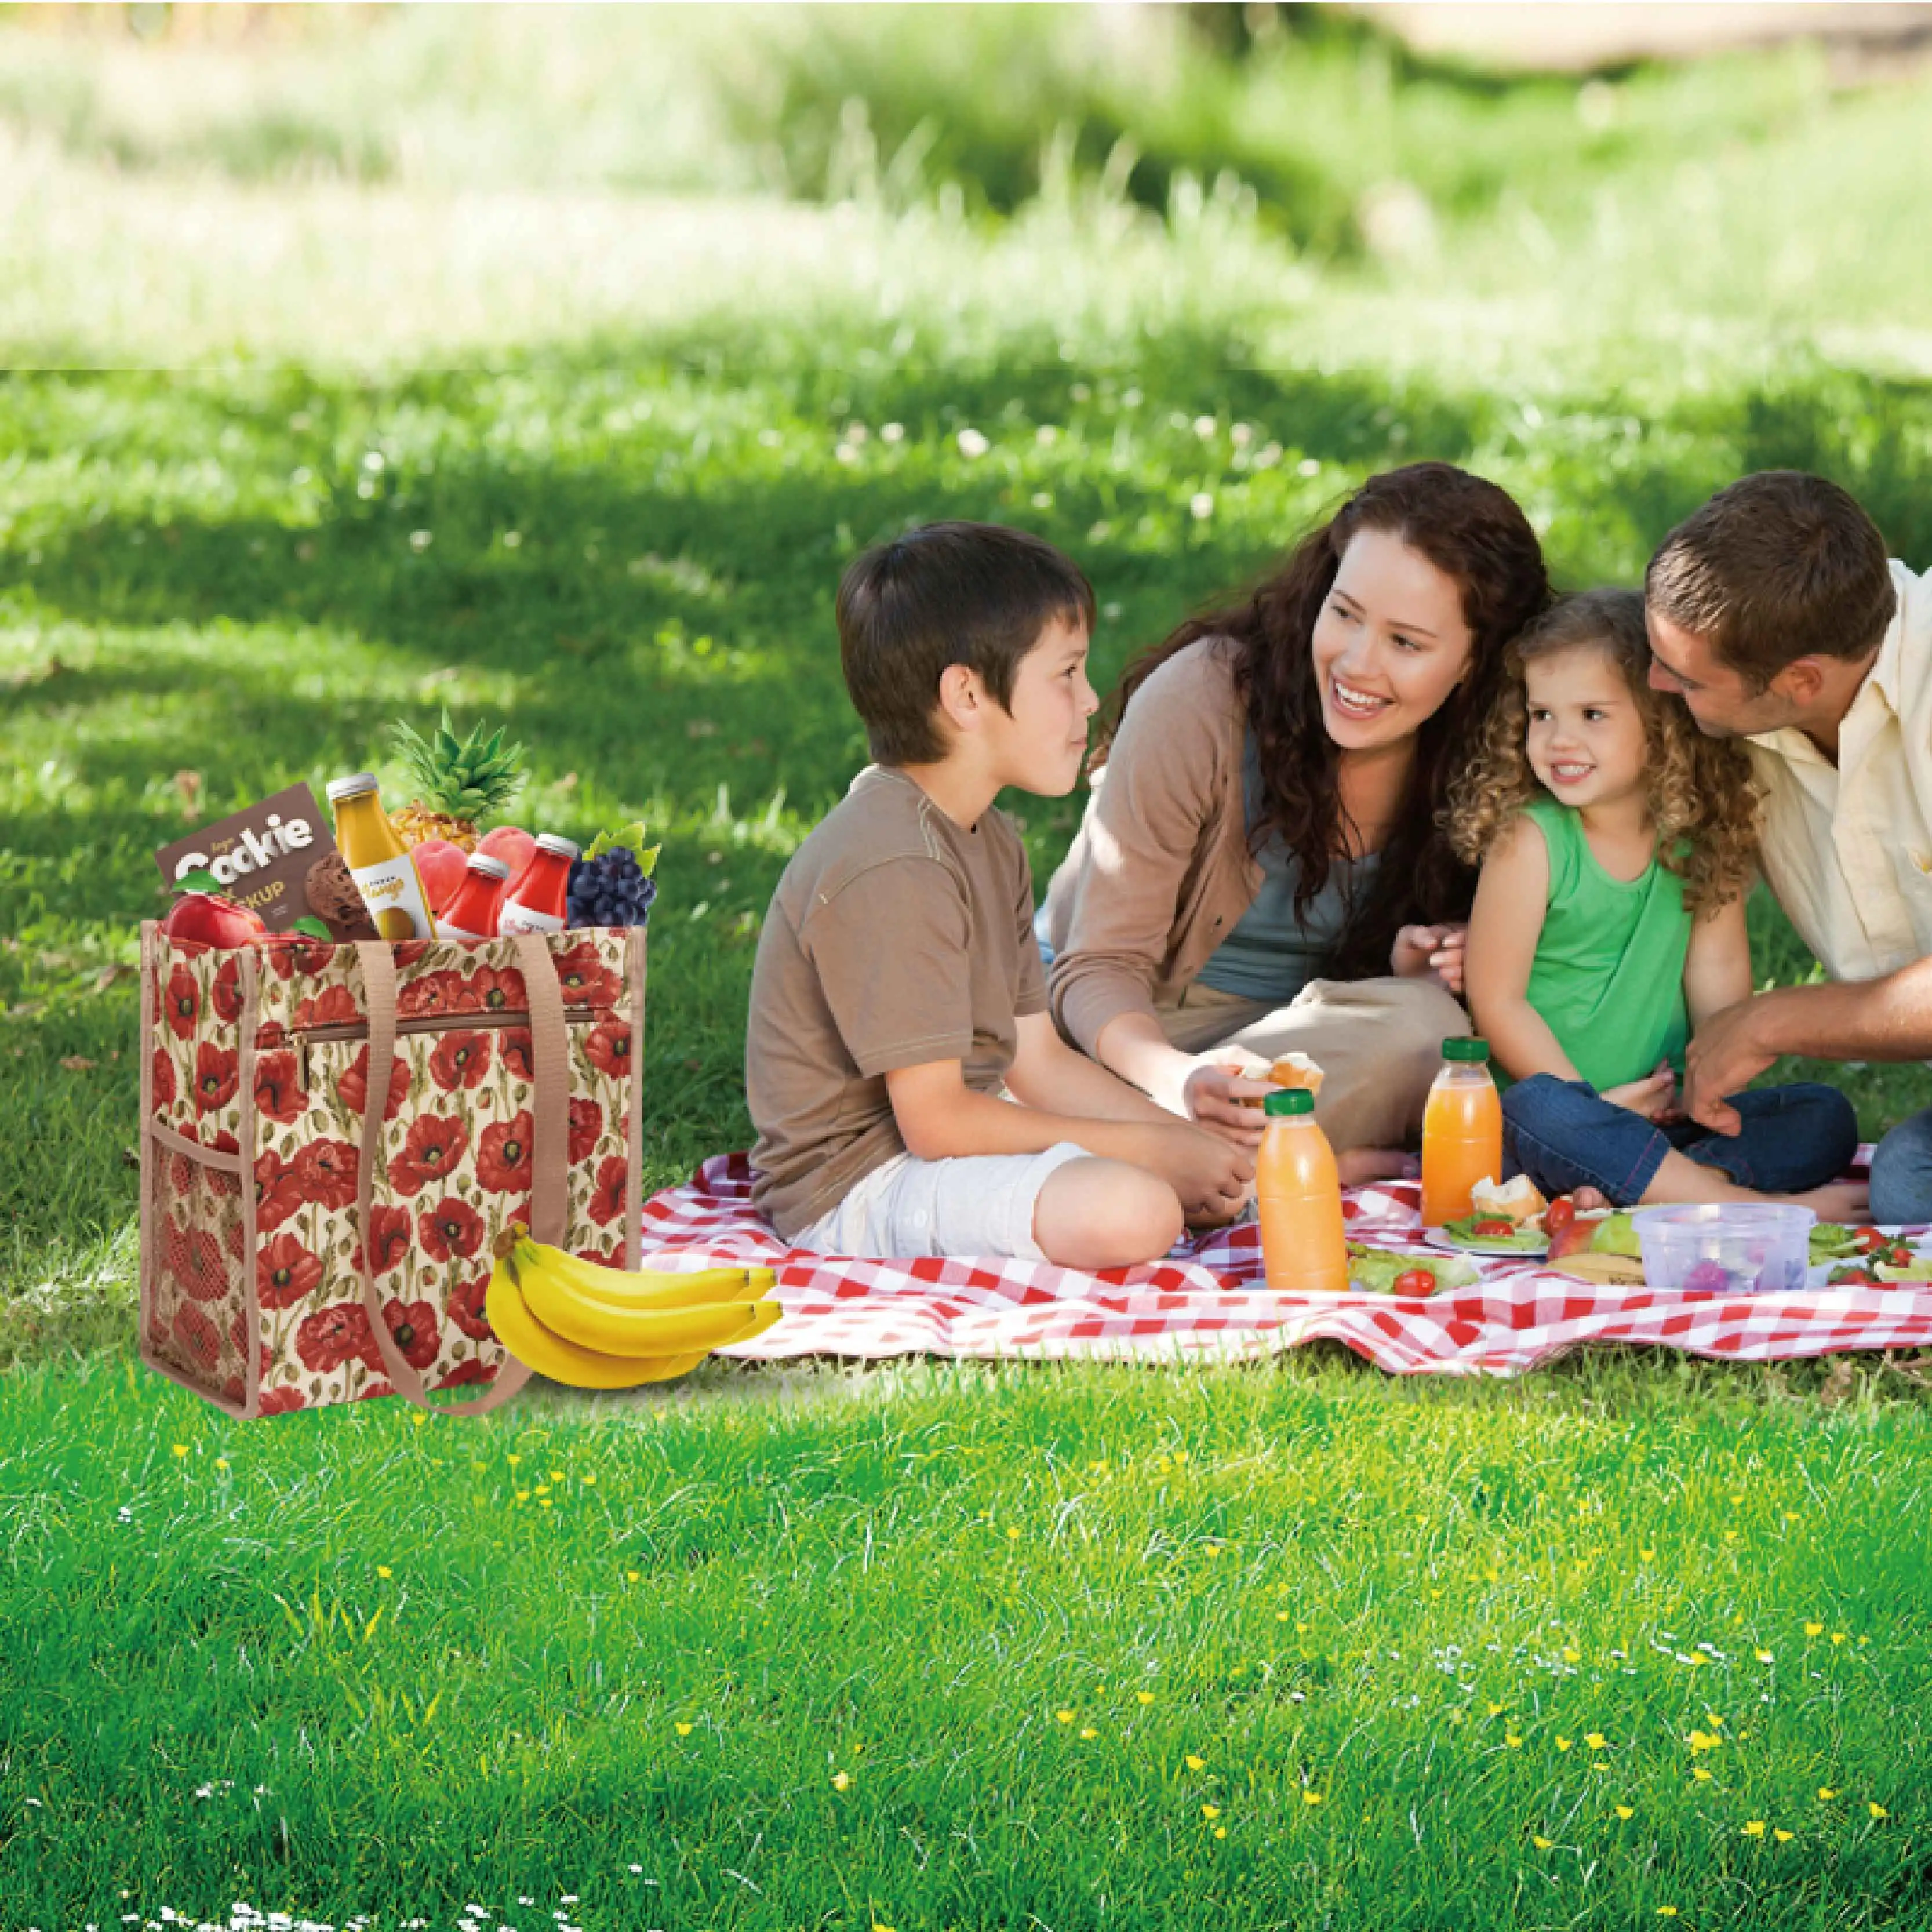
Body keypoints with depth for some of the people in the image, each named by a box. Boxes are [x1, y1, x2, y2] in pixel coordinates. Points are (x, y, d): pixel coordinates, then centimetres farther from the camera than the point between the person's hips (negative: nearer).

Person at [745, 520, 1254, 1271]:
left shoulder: (989, 839, 11)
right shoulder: (892, 869, -23)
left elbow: (1034, 1057, 11)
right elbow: (935, 1121, -24)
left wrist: (1189, 1142, -3)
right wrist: (1155, 1150, -17)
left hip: (951, 1132, 10)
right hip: (855, 1187, -10)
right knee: (1131, 1210, -31)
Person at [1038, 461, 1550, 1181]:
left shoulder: (1476, 748, -7)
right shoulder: (1198, 700, -20)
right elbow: (1100, 967, -18)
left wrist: (1413, 965, -16)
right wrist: (1179, 1079, -40)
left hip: (1302, 1031, 5)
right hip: (1132, 1030, -5)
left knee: (1421, 1018, -31)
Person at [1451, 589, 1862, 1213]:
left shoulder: (1703, 835, 2)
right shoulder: (1529, 838, -11)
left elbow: (1718, 970, 0)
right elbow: (1497, 1001, -11)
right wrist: (1594, 1105, -14)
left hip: (1666, 1113, 5)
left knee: (1828, 1116, -7)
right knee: (1541, 1109, -37)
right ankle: (1755, 1206, -36)